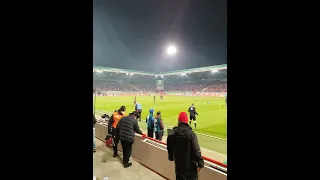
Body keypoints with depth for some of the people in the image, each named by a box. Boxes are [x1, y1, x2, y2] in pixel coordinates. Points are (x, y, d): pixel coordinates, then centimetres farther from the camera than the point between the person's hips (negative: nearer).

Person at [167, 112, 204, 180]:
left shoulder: (172, 134, -4)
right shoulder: (191, 134, -18)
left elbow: (169, 149, 8)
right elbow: (196, 150, -21)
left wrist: (171, 158, 25)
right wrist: (200, 163, -11)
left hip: (178, 165, 4)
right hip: (190, 165, -4)